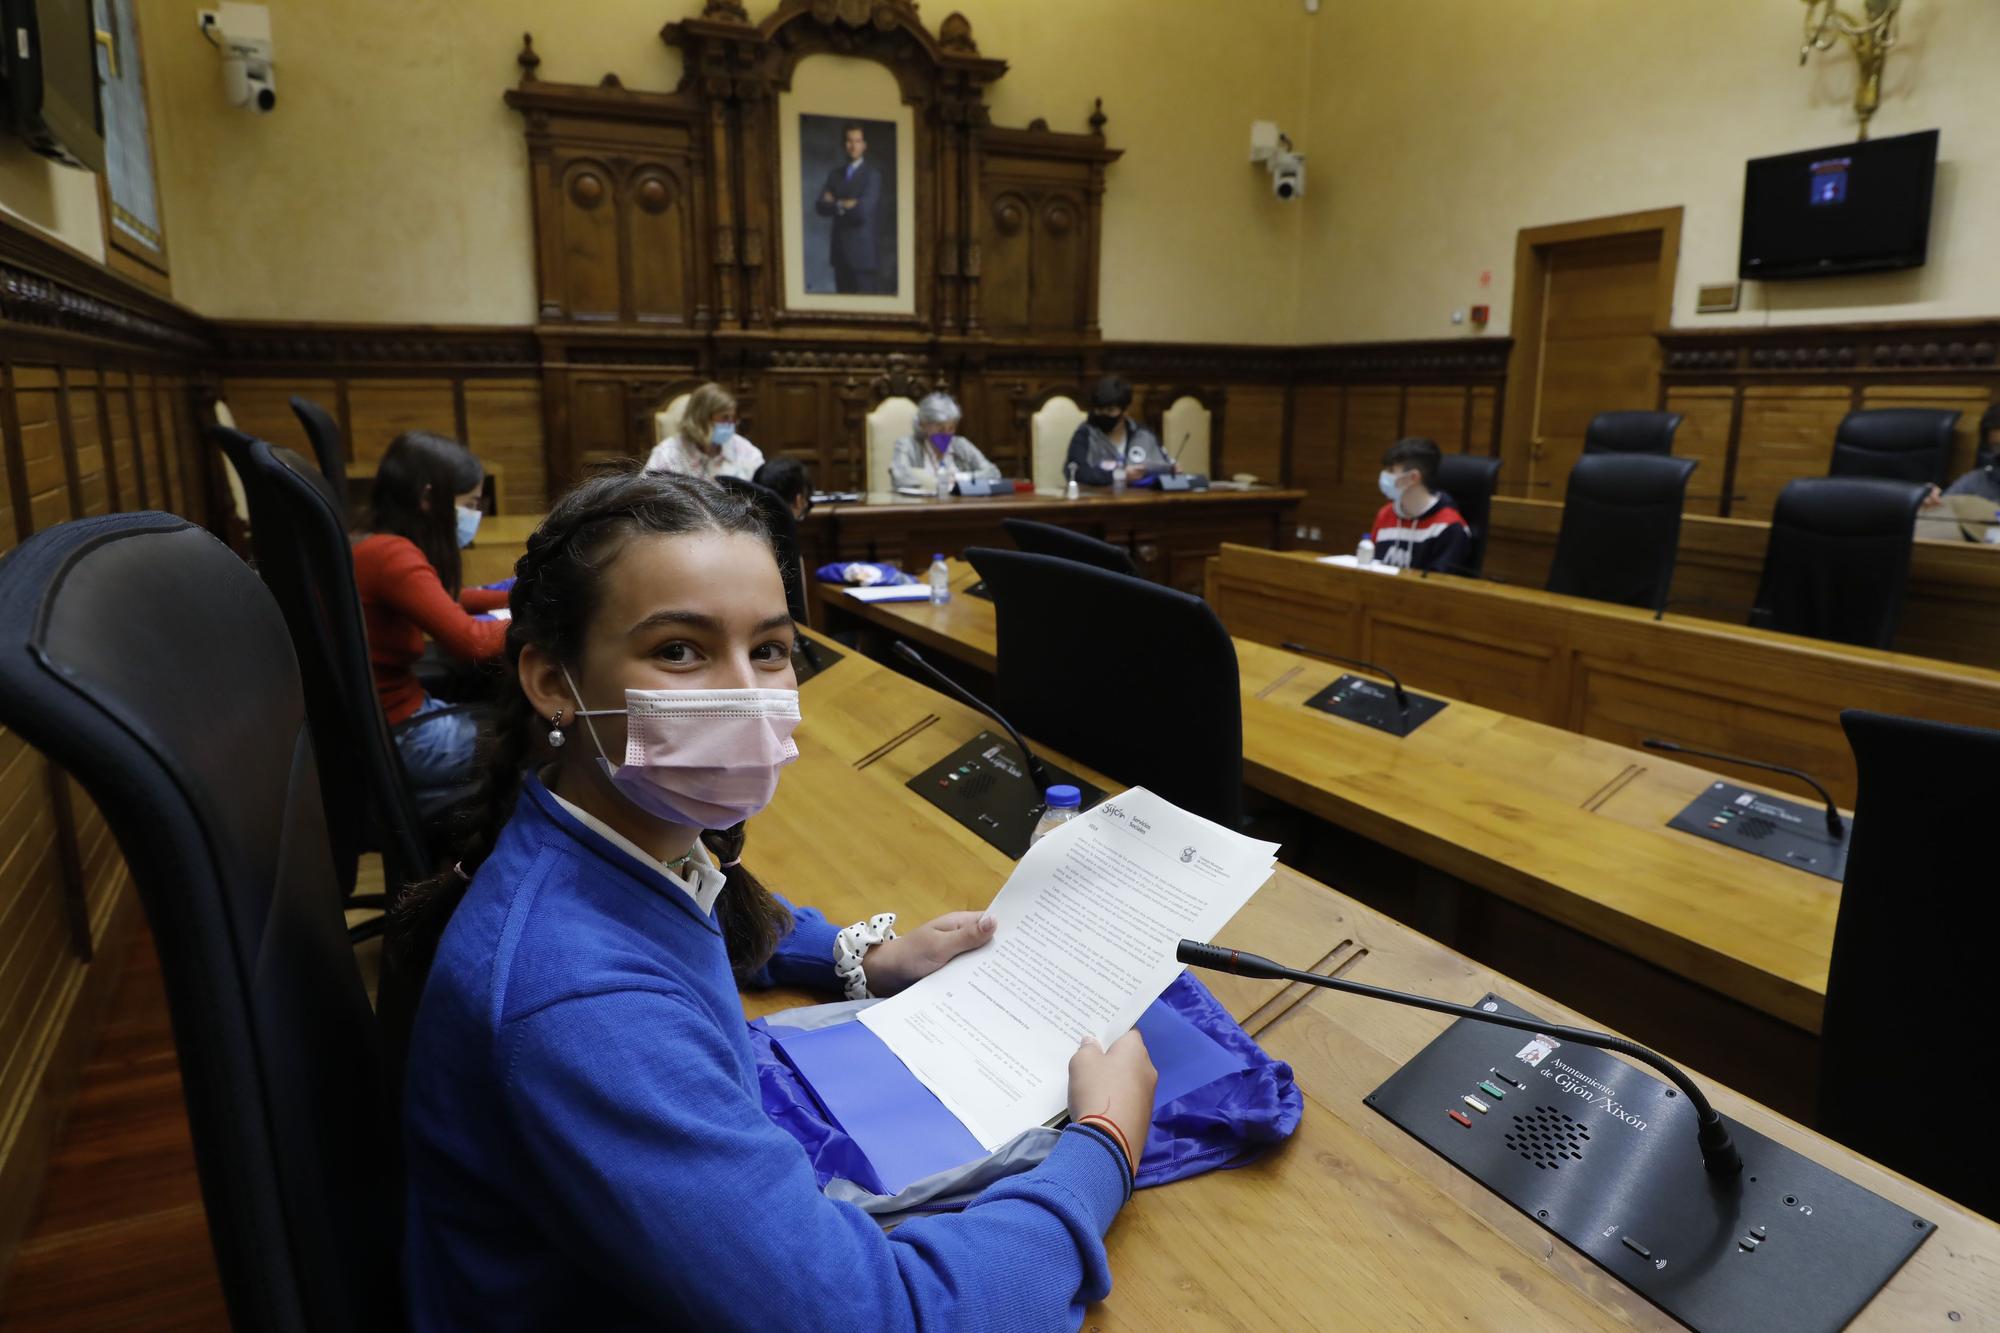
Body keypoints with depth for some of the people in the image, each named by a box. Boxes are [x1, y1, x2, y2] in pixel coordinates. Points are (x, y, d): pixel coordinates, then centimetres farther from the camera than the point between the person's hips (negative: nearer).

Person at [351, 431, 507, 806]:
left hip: (387, 717, 9)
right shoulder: (391, 554, -21)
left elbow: (445, 603, 23)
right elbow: (470, 641, -28)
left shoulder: (375, 547, 9)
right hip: (392, 738, -9)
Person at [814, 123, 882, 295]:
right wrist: (846, 205, -11)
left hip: (862, 249, -5)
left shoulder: (872, 175, -2)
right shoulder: (835, 174, 13)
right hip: (839, 249, 5)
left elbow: (864, 209, -15)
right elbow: (820, 206, 2)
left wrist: (836, 204, -2)